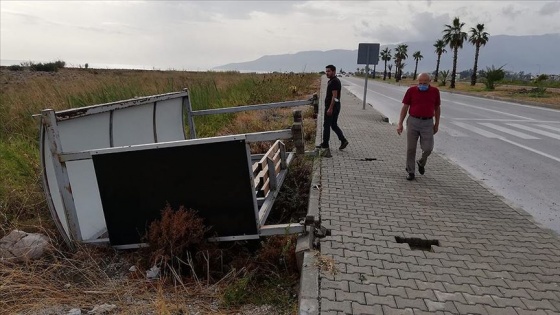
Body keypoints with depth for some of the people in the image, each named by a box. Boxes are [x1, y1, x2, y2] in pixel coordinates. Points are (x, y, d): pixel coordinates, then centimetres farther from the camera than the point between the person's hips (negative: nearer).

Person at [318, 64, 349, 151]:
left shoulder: (334, 82, -17)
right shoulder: (332, 81, 15)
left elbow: (334, 96, -22)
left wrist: (330, 108, -24)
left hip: (332, 107, -10)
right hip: (334, 107, 10)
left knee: (326, 125, 0)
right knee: (334, 125, 13)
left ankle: (325, 144, 10)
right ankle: (343, 140, 8)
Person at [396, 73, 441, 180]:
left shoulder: (435, 91, 3)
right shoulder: (411, 90, -2)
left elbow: (437, 108, 12)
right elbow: (404, 107, 1)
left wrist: (437, 124, 12)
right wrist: (400, 123, -4)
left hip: (427, 123, 1)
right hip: (413, 121, 0)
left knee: (428, 148, -5)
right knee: (411, 148, 3)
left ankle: (421, 163, 27)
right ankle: (410, 172, 17)